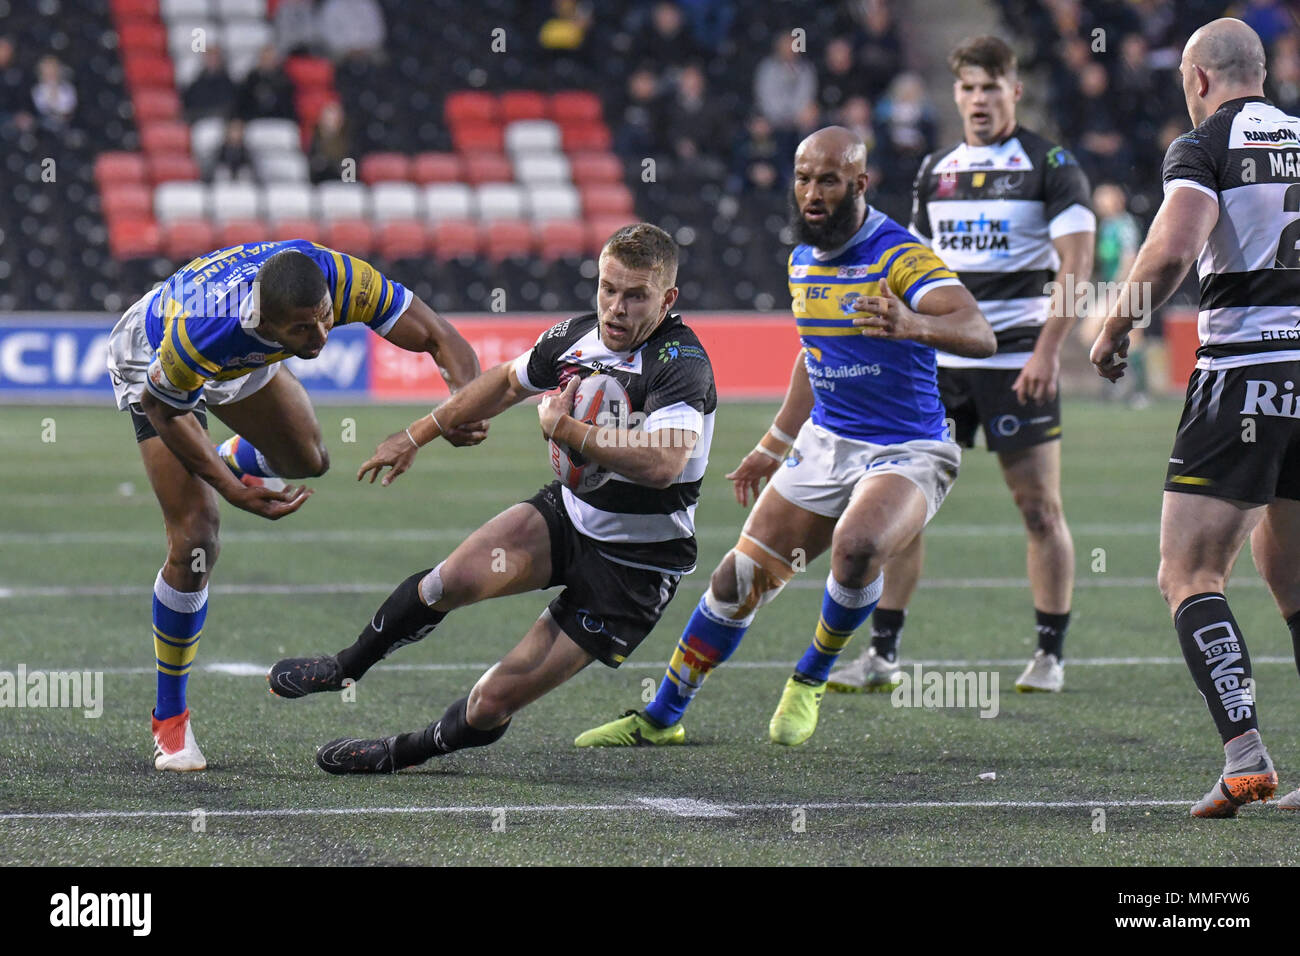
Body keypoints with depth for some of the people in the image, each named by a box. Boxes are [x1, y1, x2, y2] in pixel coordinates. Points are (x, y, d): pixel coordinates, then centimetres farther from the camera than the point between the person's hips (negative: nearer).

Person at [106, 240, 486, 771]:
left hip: (240, 357, 5)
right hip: (149, 362, -5)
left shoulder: (340, 278, -38)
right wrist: (234, 492, -30)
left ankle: (231, 461, 57)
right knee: (195, 538, -12)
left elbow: (440, 338, -32)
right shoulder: (199, 332, -47)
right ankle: (170, 719, 5)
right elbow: (162, 409, -26)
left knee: (308, 460, 19)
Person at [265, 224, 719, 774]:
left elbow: (663, 463, -41)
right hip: (568, 514, 5)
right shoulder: (574, 337, -3)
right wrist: (416, 437, 26)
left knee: (494, 702, -8)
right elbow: (507, 382, 19)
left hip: (635, 564, -5)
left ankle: (403, 753, 20)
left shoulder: (681, 363, -24)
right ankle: (345, 668, 7)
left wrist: (563, 428, -30)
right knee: (455, 579, -20)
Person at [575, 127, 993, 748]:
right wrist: (772, 450, 27)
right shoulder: (803, 260, 6)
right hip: (826, 444, 7)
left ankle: (811, 679, -6)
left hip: (906, 454, -7)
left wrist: (913, 325, -52)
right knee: (739, 579, 2)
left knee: (856, 547, -34)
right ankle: (660, 718, 18)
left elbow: (979, 335, -32)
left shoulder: (899, 256, -18)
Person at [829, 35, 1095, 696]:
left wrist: (1047, 350, -18)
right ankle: (883, 654, 2)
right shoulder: (935, 171, 13)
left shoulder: (1049, 165, -3)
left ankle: (1050, 655, 10)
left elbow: (1075, 264, -9)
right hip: (939, 361, 4)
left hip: (1018, 362, -4)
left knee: (1039, 507, -1)